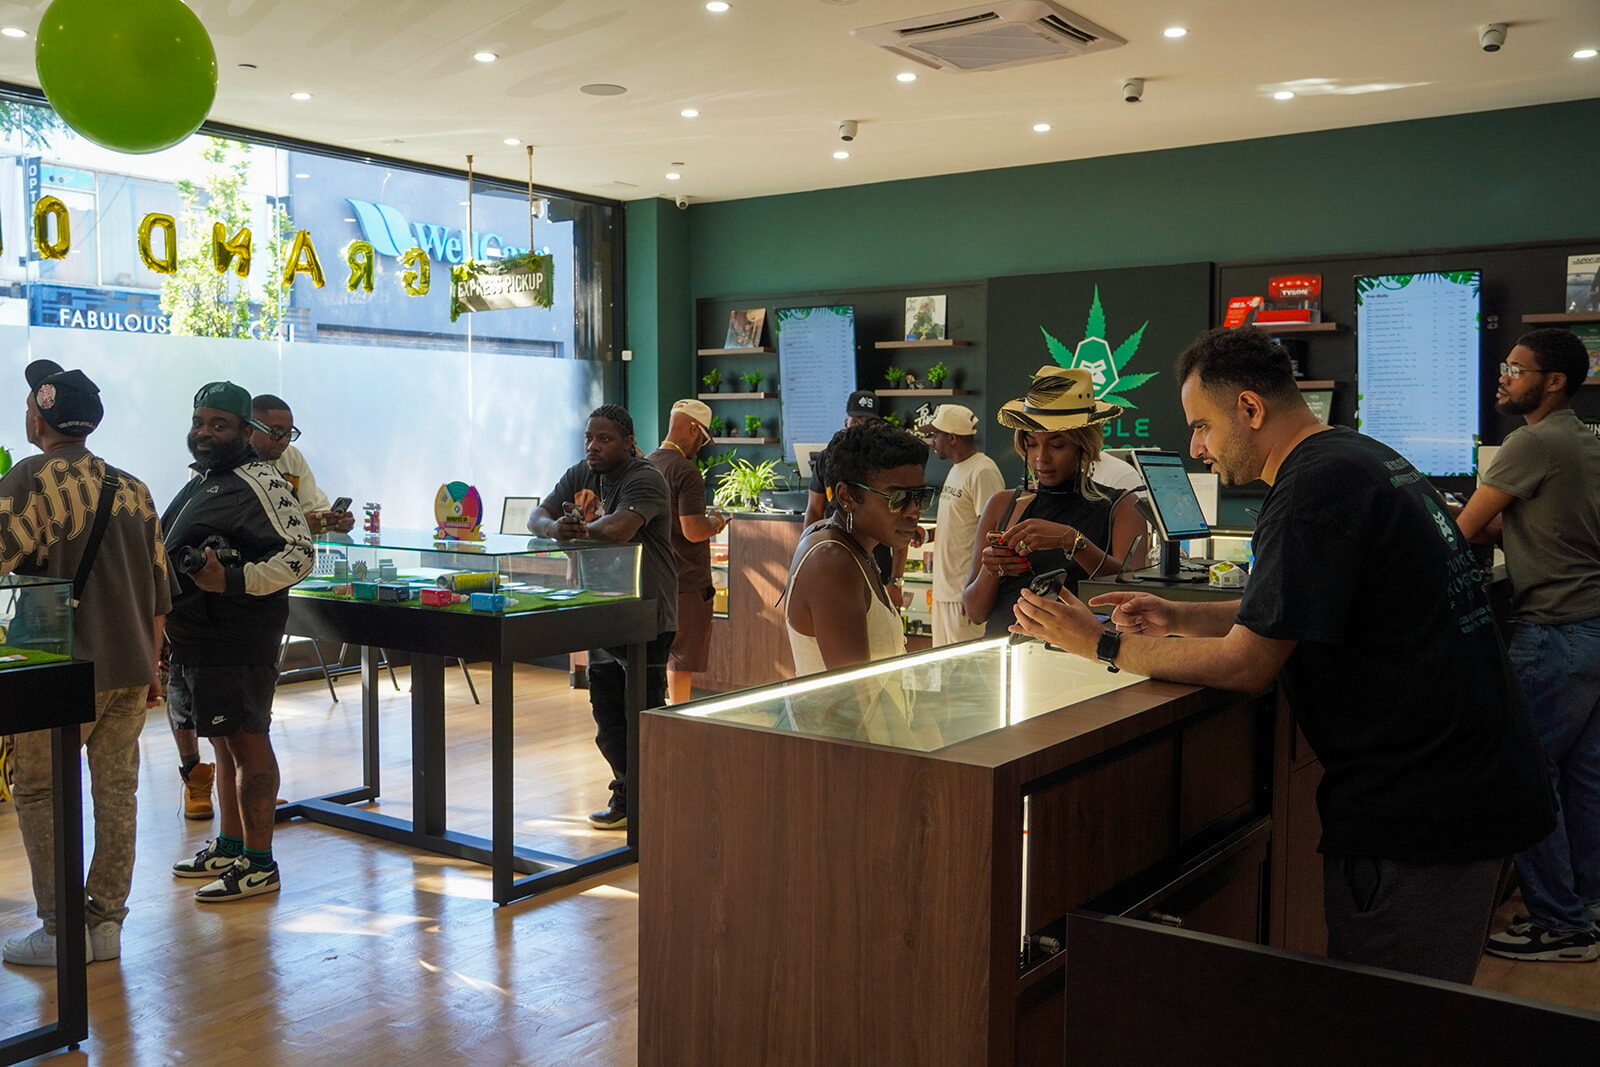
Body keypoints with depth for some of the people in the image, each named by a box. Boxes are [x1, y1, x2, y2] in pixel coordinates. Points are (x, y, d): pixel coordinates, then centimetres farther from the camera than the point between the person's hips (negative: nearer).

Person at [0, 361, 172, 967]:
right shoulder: (131, 488, 9)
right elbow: (159, 588, 12)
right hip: (131, 668, 6)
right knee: (117, 791, 9)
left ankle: (62, 930, 8)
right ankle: (107, 921, 15)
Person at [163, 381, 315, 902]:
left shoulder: (260, 484, -13)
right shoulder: (198, 482, 17)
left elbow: (299, 555, -21)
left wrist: (231, 582, -29)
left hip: (237, 641, -10)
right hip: (195, 639, 10)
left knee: (247, 742, -4)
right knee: (223, 742, 17)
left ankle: (259, 863, 4)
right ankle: (229, 845, 29)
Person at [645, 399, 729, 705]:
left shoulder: (645, 465, 9)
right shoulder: (686, 471, -17)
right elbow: (693, 531, -22)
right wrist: (715, 523, -3)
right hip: (686, 582, -8)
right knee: (682, 662, 0)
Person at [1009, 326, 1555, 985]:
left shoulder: (1315, 488, -19)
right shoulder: (1362, 457, 12)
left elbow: (1247, 665, -19)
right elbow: (1284, 615, 21)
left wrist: (1101, 644, -11)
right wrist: (1179, 618, 13)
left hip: (1419, 811, -10)